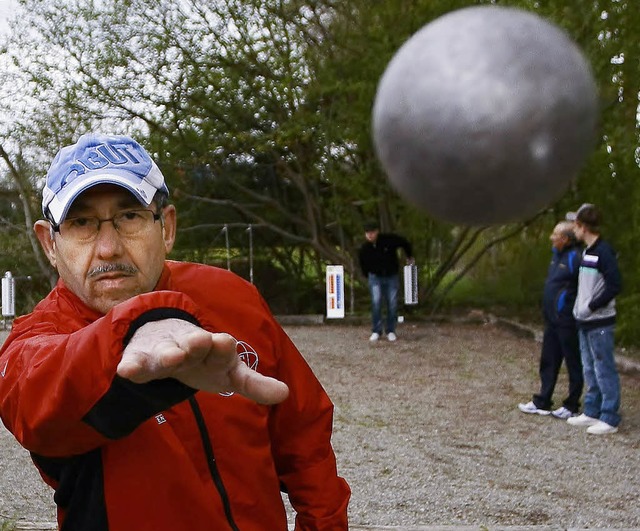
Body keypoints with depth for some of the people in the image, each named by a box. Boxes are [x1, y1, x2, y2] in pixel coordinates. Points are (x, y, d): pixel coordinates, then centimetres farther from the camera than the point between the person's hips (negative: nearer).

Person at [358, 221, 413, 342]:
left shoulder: (389, 239, -16)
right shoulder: (364, 249, -12)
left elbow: (405, 243, 3)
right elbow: (363, 265, 8)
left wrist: (409, 257, 17)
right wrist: (368, 277, 15)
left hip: (392, 277, 0)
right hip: (375, 277, 0)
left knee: (392, 304, -2)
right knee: (376, 301, -16)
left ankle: (391, 331, 12)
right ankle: (376, 331, -7)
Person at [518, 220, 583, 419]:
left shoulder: (574, 257, -17)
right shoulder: (557, 253, 11)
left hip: (567, 320, -9)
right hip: (552, 319, 9)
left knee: (573, 363, 3)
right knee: (548, 362, 14)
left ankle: (572, 406, 11)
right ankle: (542, 402, 23)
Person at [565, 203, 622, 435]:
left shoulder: (604, 252, -16)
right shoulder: (586, 252, 12)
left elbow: (614, 286, -21)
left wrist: (591, 306, -19)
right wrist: (579, 308, 12)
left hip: (600, 323, -9)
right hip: (585, 322, 9)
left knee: (604, 370, -4)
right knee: (590, 370, 15)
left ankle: (610, 418, 0)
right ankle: (592, 412, 23)